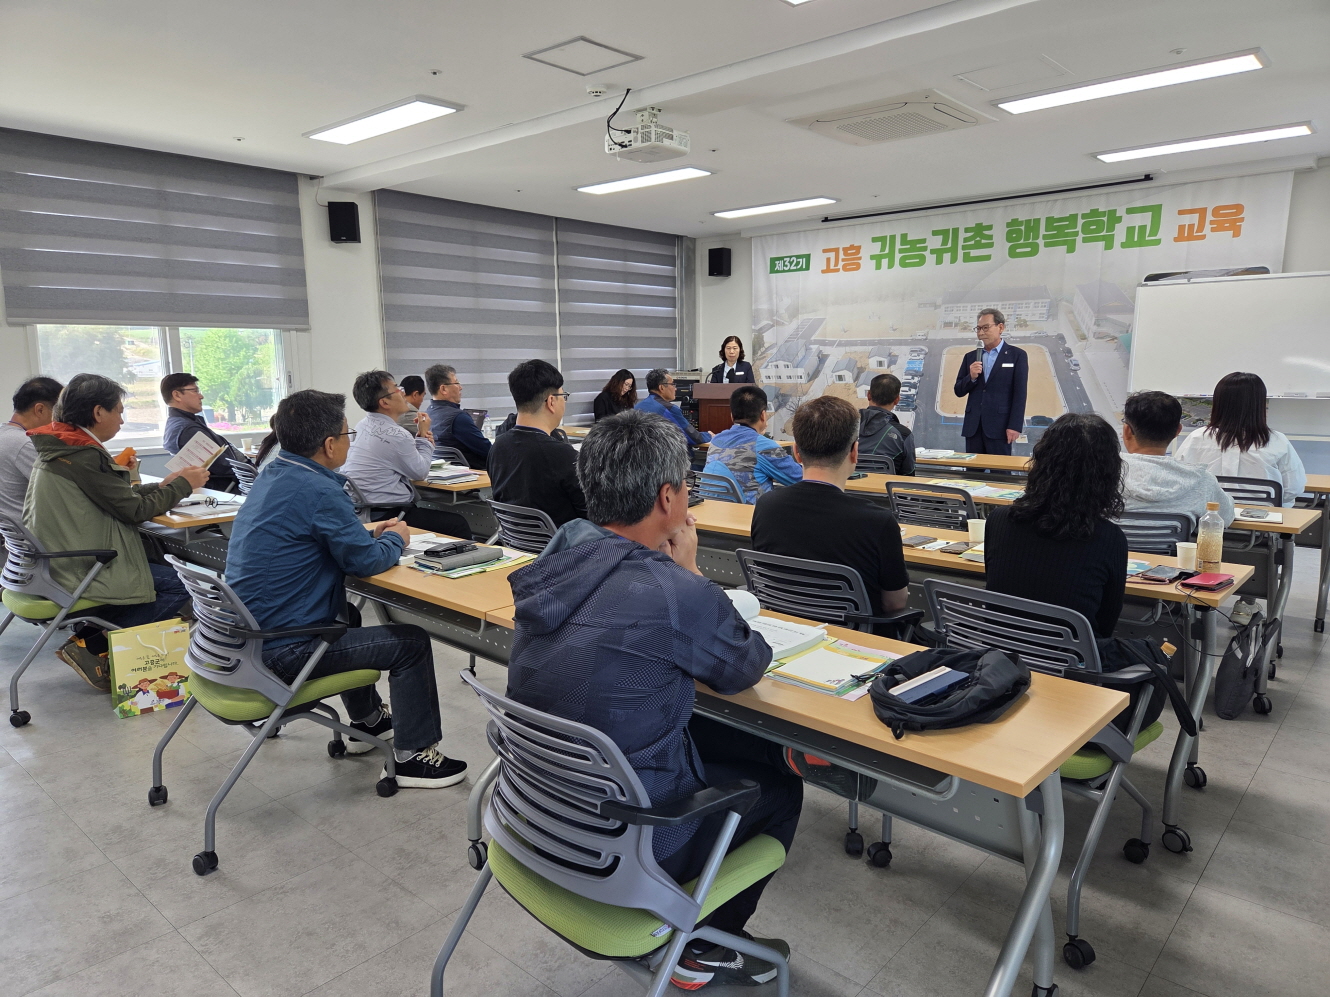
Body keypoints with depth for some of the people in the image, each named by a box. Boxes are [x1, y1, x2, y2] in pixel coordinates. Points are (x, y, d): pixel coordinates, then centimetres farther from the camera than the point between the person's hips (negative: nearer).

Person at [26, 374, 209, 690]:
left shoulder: (55, 448, 10)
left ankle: (88, 635, 12)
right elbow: (134, 510, -14)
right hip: (77, 571, -10)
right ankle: (89, 647, -6)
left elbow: (114, 498, 14)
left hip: (53, 562, 10)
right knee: (179, 586, -9)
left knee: (158, 557, 19)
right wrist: (182, 485, -2)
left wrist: (163, 486, 13)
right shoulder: (83, 456, -19)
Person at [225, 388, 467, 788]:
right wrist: (395, 539, 5)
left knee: (348, 619, 34)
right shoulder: (318, 490, -23)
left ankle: (367, 720, 47)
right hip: (281, 651, -10)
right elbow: (366, 562, -15)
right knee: (411, 641, -3)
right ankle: (412, 757, 9)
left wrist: (367, 533, 13)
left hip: (249, 634, 10)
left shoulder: (271, 477, 7)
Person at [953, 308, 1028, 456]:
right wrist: (971, 377, -8)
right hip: (973, 426, 4)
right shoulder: (970, 357, 14)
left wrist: (1015, 426, -12)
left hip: (1000, 426, -4)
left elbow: (1020, 393, -4)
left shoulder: (1017, 355, 3)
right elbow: (959, 391, 12)